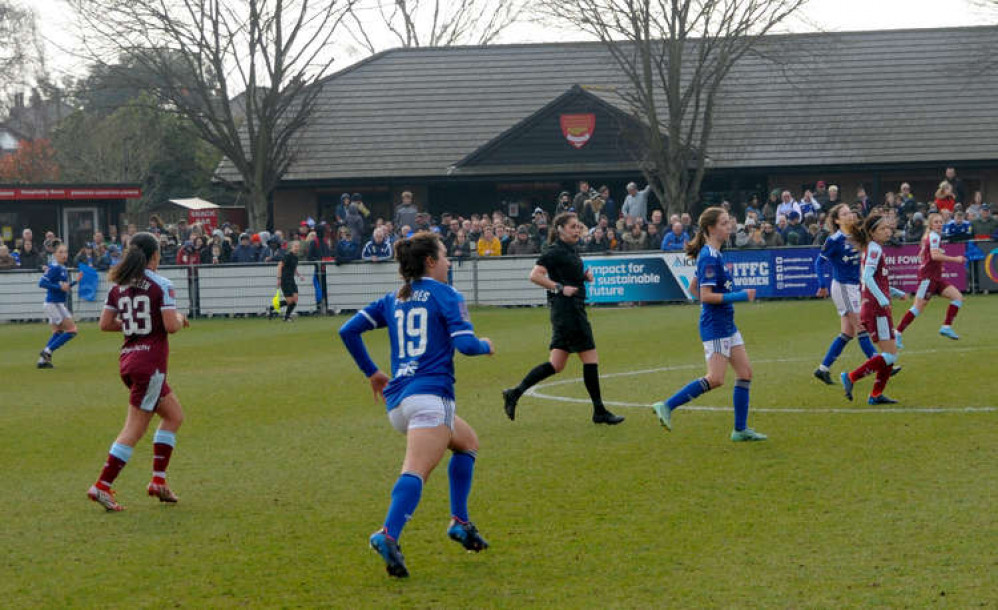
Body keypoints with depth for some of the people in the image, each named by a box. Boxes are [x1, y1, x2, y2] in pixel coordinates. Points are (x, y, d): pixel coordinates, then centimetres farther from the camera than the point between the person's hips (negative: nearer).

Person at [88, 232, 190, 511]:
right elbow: (171, 326, -17)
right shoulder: (161, 285, -11)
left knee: (174, 415, 19)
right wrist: (180, 318, 4)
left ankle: (158, 480, 14)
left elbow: (105, 324, 7)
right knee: (134, 429, -3)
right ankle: (102, 486, -7)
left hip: (128, 359, 8)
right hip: (151, 361, -8)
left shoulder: (118, 286, 8)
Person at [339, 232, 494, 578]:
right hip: (430, 395, -7)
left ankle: (459, 522, 19)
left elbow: (348, 331, 14)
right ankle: (389, 535, -43)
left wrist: (371, 373, 22)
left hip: (397, 401, 8)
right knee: (416, 471, -21)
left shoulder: (393, 300, 19)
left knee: (467, 442, 28)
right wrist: (485, 346, 13)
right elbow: (466, 343, -9)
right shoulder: (445, 295, 2)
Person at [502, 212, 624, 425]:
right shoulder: (555, 251, -12)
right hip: (566, 310, -10)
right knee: (590, 358, -4)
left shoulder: (571, 250, 15)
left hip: (573, 310, 10)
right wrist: (560, 288, -21)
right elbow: (535, 275, -20)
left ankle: (514, 393, 8)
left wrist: (585, 276, 11)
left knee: (556, 364, 8)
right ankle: (599, 411, 3)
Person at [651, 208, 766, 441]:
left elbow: (695, 287, 23)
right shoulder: (709, 258, -17)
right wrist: (739, 296, -19)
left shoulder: (714, 255, 12)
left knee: (745, 373, 8)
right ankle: (667, 406, -6)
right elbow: (706, 296, -22)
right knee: (715, 379, -13)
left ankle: (741, 430, 11)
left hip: (727, 324, 10)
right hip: (715, 327, -10)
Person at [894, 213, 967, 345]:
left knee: (958, 297, 1)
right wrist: (955, 259, -20)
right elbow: (934, 255, -25)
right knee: (918, 308, -11)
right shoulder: (934, 237, -11)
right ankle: (897, 333, -6)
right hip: (928, 277, -10)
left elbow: (921, 255, 24)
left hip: (936, 277, 10)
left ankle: (946, 327, 0)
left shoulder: (929, 237, 17)